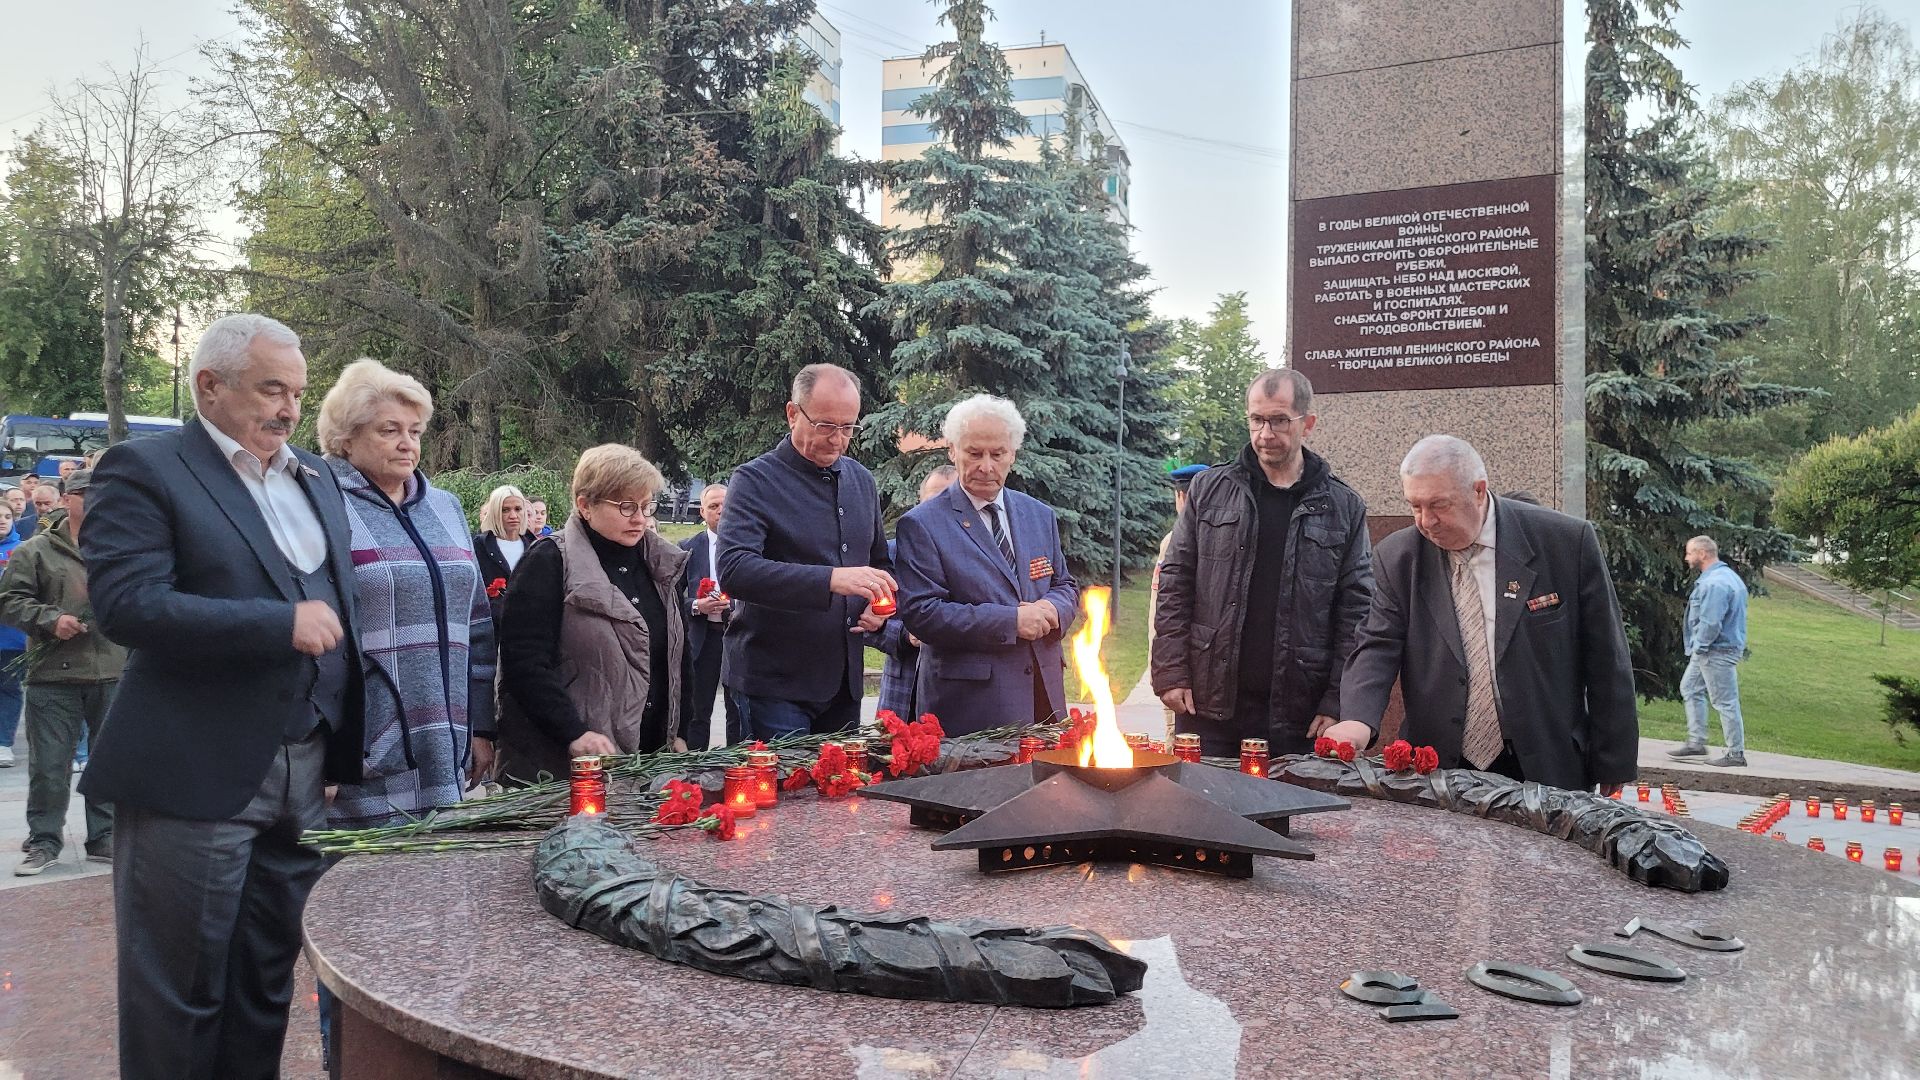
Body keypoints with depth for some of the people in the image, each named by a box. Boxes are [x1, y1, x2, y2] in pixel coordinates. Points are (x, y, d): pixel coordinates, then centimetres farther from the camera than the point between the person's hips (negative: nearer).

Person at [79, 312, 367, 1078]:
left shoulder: (317, 478, 14)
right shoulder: (143, 469, -6)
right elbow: (127, 604, -18)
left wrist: (343, 743, 11)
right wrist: (282, 624, -21)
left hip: (304, 773, 6)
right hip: (197, 777, -6)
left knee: (269, 984, 15)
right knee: (179, 993, 7)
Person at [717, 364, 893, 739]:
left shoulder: (861, 480, 10)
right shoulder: (756, 480, -9)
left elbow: (881, 563, 22)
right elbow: (733, 568, -24)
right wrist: (830, 579, -33)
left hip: (845, 681, 6)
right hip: (774, 682, -6)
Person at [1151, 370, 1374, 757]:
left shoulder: (1344, 507, 4)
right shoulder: (1209, 490, 5)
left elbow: (1356, 609, 3)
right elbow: (1174, 585, 5)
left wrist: (1338, 703, -4)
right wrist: (1171, 674, -3)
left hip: (1299, 717, 0)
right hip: (1209, 703, 1)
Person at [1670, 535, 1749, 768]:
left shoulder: (1715, 583, -23)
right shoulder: (1726, 575, 12)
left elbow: (1710, 623, -27)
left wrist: (1698, 646, -14)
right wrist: (1698, 646, 16)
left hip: (1718, 651, -11)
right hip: (1707, 650, 11)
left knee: (1725, 701, -3)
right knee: (1689, 688, 18)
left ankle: (1736, 754, 5)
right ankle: (1696, 742, 22)